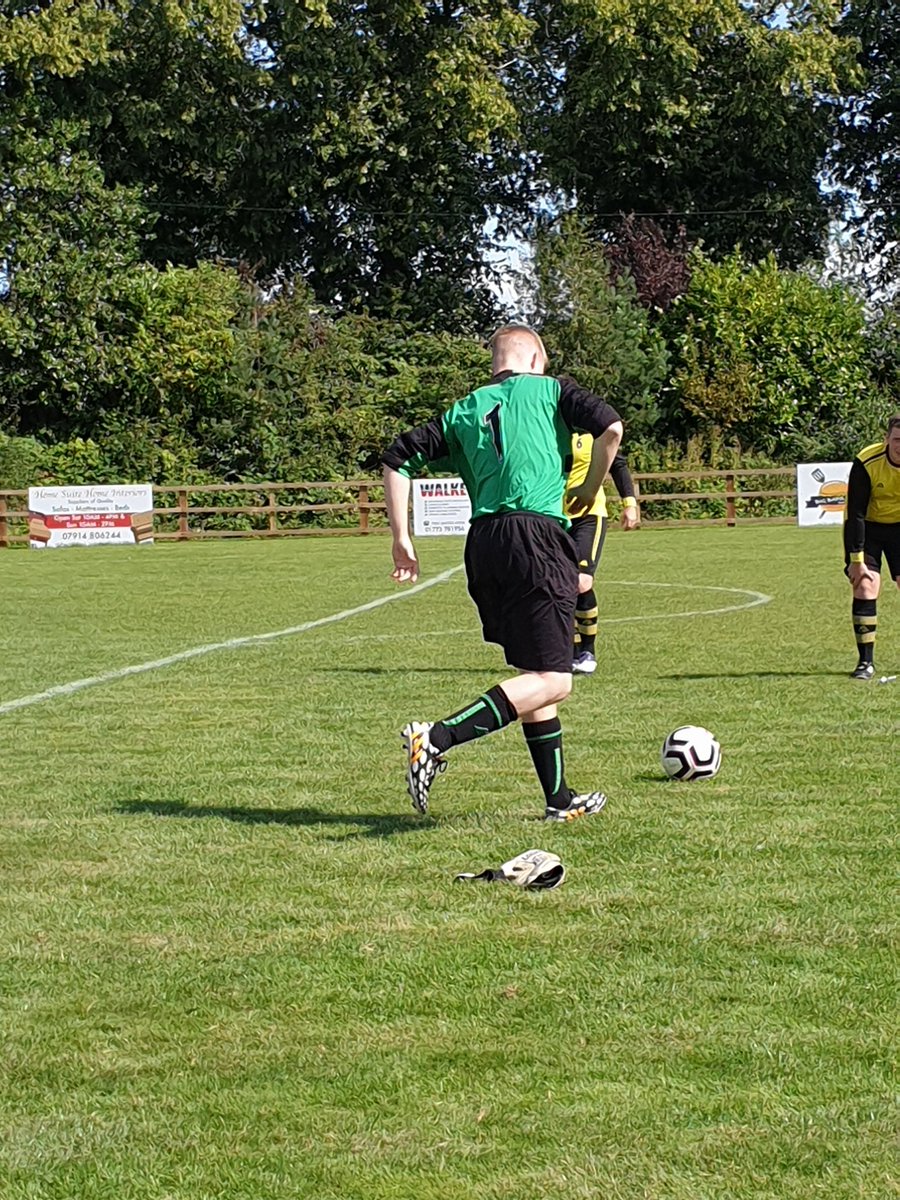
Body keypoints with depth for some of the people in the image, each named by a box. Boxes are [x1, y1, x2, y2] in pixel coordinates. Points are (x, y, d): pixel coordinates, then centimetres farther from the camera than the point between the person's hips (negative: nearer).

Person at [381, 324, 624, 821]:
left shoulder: (463, 411, 20)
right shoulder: (551, 390, 10)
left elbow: (398, 458, 13)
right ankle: (438, 737, -23)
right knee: (553, 680, -8)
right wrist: (590, 488, 11)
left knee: (534, 672, 17)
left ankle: (559, 798, 18)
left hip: (482, 543, 6)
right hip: (537, 536, -6)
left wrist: (401, 538, 13)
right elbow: (611, 427, -4)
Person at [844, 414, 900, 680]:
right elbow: (855, 514, -22)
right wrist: (857, 560, -24)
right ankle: (866, 662, -6)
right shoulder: (866, 463, -27)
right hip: (867, 527, -2)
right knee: (865, 587, -14)